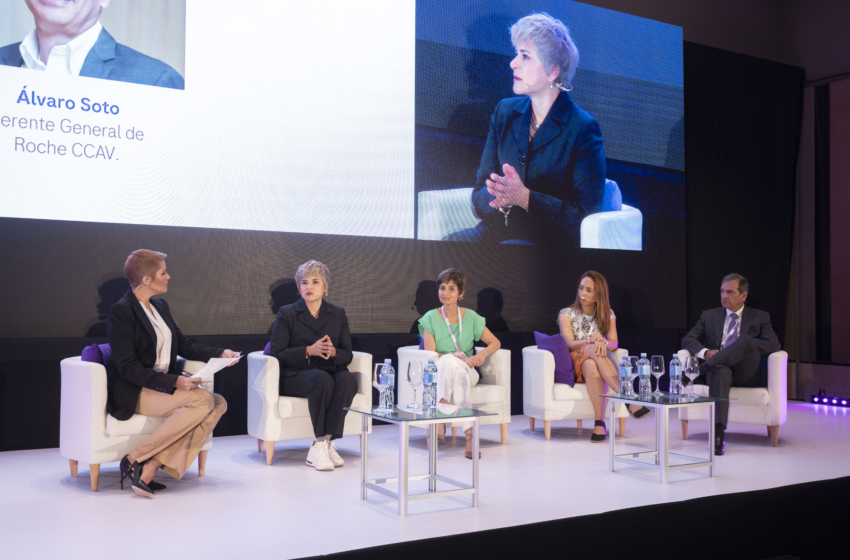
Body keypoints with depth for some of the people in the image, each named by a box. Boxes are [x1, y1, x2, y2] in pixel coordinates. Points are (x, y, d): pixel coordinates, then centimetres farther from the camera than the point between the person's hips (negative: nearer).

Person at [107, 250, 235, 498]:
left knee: (218, 403, -16)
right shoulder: (121, 312, -12)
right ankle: (135, 458, -19)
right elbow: (128, 368, -17)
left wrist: (220, 354, 3)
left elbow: (184, 345, 19)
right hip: (133, 393, -8)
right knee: (203, 399, -27)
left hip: (165, 385, 8)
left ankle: (150, 468, -22)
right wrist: (173, 381, -27)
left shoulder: (160, 306, 14)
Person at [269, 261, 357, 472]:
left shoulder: (338, 314, 13)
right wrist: (309, 351, -17)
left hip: (331, 372, 3)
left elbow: (347, 355, 10)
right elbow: (277, 353, -3)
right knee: (321, 379, -37)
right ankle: (323, 444, -27)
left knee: (348, 379, -32)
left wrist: (333, 352, -14)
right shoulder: (287, 314, 5)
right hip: (295, 375, -3)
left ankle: (321, 445, -29)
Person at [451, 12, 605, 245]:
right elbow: (479, 196, 10)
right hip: (499, 230, 4)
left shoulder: (583, 129, -6)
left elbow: (587, 217, -10)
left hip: (551, 241, -4)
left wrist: (524, 197, -20)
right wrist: (501, 197, -14)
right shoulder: (505, 111, 10)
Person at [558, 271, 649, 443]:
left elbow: (614, 344, -2)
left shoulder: (607, 314, 12)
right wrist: (590, 341, -30)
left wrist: (603, 341, -27)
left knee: (591, 365, -38)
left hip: (594, 364, 2)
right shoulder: (566, 313, 5)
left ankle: (599, 422, -46)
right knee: (593, 349, -36)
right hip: (572, 366, -2)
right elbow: (569, 344, -10)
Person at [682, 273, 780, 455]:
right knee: (721, 371, -40)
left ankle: (700, 370, -37)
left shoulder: (759, 317, 15)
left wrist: (746, 346, -14)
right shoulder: (709, 316, 19)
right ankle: (718, 433, -49)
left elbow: (774, 345, 0)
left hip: (746, 375, 0)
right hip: (719, 368, 1)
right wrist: (705, 352, -12)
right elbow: (687, 340, 10)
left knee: (746, 340, -31)